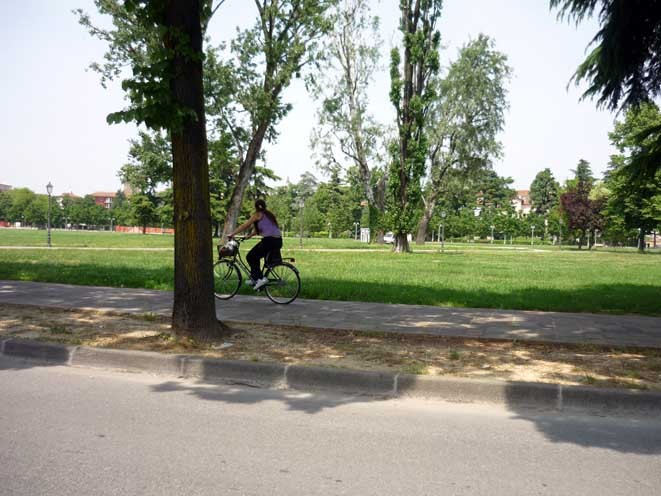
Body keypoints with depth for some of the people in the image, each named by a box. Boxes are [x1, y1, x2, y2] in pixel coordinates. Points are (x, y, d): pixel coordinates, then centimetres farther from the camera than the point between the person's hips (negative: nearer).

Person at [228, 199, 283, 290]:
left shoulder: (258, 215, 0)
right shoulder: (269, 214, 23)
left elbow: (244, 226, 2)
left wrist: (232, 234, 9)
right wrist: (249, 236, 28)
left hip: (269, 240, -8)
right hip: (278, 241, 8)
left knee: (250, 257, 3)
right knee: (255, 256, 22)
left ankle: (261, 278, -5)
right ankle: (254, 279, 26)